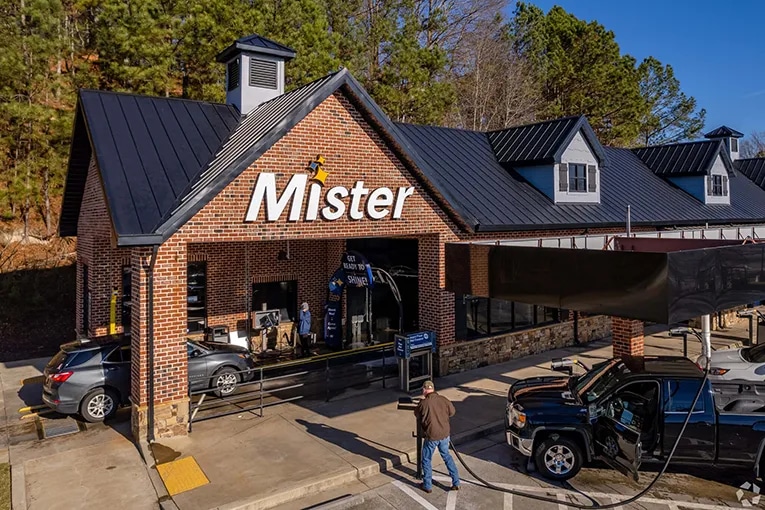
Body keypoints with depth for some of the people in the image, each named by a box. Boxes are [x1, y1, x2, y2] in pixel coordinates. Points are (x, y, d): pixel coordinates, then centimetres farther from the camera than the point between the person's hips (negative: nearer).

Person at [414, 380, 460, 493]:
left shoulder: (424, 403, -19)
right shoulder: (443, 400, -6)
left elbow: (417, 414, 1)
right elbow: (452, 412, 10)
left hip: (431, 436, -4)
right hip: (444, 434, 4)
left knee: (427, 460, 14)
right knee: (447, 456, 23)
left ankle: (427, 486, 22)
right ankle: (456, 483, 26)